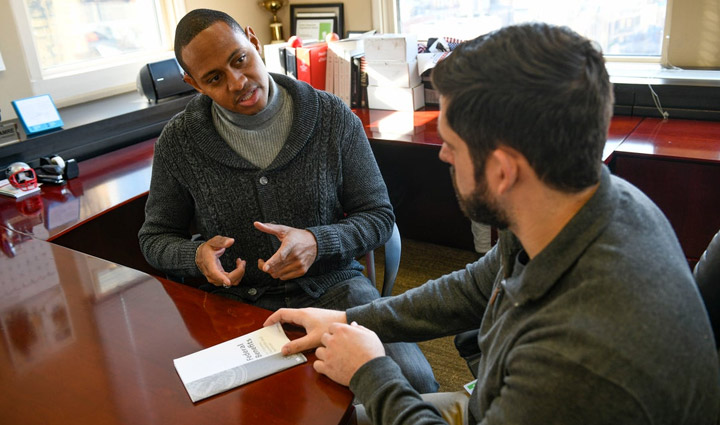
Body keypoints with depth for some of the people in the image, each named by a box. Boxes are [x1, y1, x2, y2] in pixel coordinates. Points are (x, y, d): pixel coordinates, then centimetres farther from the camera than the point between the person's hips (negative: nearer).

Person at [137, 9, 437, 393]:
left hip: (331, 285, 0)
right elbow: (155, 237, 11)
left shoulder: (333, 117, -4)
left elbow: (378, 215, 1)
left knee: (414, 381, -22)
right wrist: (196, 256, -13)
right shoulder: (177, 143, -2)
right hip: (236, 301, 1)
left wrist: (317, 243, -19)